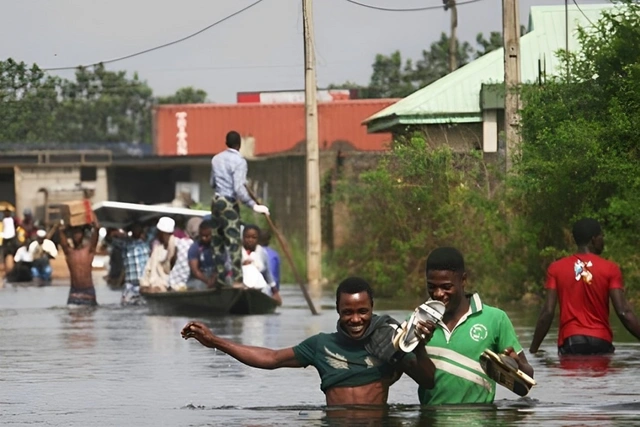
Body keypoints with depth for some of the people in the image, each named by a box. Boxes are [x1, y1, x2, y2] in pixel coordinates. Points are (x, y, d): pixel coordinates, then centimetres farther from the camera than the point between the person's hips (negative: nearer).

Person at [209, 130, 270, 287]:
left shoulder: (216, 159, 10)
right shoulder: (239, 161, -13)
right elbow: (239, 189, -22)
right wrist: (254, 205, -21)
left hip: (216, 201, 7)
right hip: (229, 204, -7)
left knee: (218, 242, 11)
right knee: (234, 243, -9)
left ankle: (220, 279, 14)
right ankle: (237, 280, -15)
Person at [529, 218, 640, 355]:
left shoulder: (556, 269, 3)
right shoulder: (610, 269, 0)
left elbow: (548, 312, -2)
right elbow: (623, 312, -8)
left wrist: (533, 349, 3)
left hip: (570, 342, 1)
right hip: (600, 342, -1)